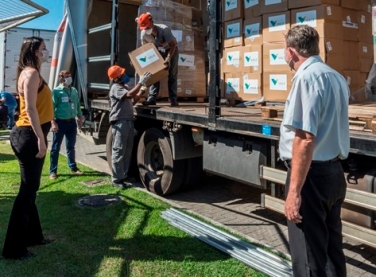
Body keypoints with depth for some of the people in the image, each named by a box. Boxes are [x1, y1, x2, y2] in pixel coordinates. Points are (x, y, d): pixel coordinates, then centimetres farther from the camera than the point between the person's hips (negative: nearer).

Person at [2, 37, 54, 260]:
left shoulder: (33, 73, 19)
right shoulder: (31, 73, -12)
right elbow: (30, 109, -20)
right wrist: (40, 139, -23)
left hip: (30, 135, 10)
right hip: (29, 135, -10)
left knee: (30, 188, 16)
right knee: (28, 190, -5)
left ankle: (33, 235, 29)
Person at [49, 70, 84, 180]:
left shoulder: (74, 91, 8)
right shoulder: (56, 91, -9)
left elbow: (77, 105, 16)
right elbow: (52, 107, -12)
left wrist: (80, 118, 15)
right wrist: (53, 122, -18)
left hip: (71, 122, 5)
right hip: (60, 122, -5)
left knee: (71, 146, 15)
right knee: (56, 148, 1)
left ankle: (73, 168, 25)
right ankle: (53, 171, 7)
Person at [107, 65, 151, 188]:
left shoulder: (125, 86, 19)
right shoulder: (116, 88, -11)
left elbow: (133, 100, 21)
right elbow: (130, 94, -27)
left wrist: (143, 89, 11)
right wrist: (141, 82, -23)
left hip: (129, 121, 10)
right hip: (120, 123, -9)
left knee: (127, 150, 14)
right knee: (118, 151, -6)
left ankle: (124, 175, 24)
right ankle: (116, 179, -2)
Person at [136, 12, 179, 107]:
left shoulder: (164, 29, -35)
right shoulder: (144, 34, -21)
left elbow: (173, 45, -33)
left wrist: (168, 59, -46)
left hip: (171, 50, -4)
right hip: (158, 51, 4)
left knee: (172, 75, -8)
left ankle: (173, 99, -7)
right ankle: (152, 98, -4)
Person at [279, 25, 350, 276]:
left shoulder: (307, 78, -16)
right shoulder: (337, 78, 11)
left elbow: (305, 138, -24)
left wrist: (294, 190, -23)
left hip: (312, 175, -9)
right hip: (334, 172, 9)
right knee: (332, 249, 20)